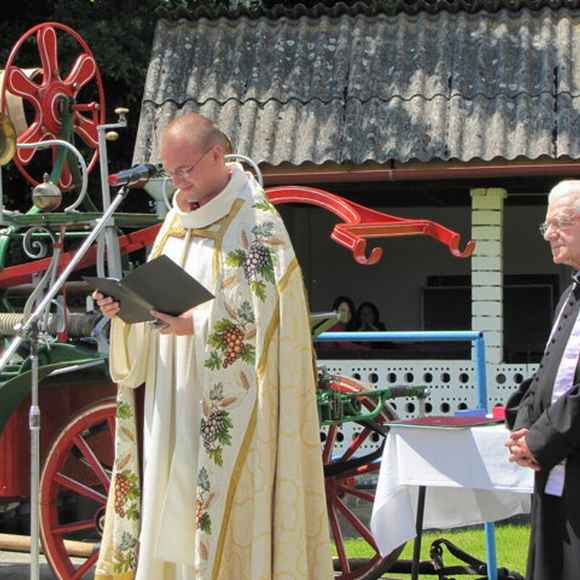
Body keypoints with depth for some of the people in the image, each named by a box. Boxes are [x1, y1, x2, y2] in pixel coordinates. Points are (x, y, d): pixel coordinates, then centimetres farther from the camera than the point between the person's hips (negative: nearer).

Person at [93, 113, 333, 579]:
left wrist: (197, 325, -24)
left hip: (226, 403, -7)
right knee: (168, 502, 6)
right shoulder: (179, 219, 15)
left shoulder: (255, 222, -8)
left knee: (224, 505, -8)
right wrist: (127, 308, -1)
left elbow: (264, 315, -15)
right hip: (173, 399, 7)